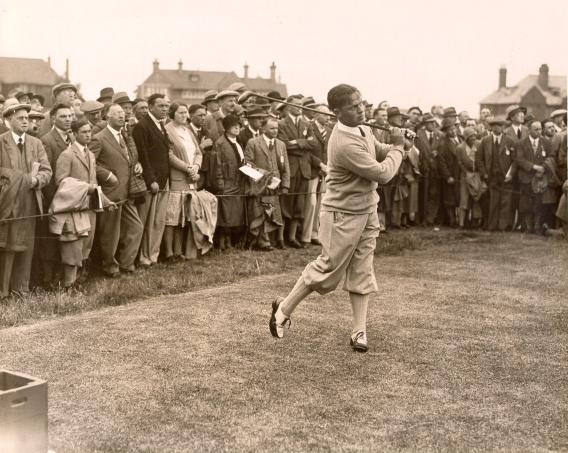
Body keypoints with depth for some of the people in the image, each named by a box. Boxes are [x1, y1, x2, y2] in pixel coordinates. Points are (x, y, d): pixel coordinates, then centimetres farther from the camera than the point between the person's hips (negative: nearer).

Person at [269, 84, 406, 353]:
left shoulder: (362, 130, 1)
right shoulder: (346, 144, -28)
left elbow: (377, 149, 20)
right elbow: (383, 174, -23)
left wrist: (392, 147, -2)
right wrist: (398, 148, -8)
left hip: (367, 211, 8)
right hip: (344, 215, -8)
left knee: (362, 272, 8)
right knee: (328, 268, 2)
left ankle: (359, 331, 13)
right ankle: (284, 309, 20)